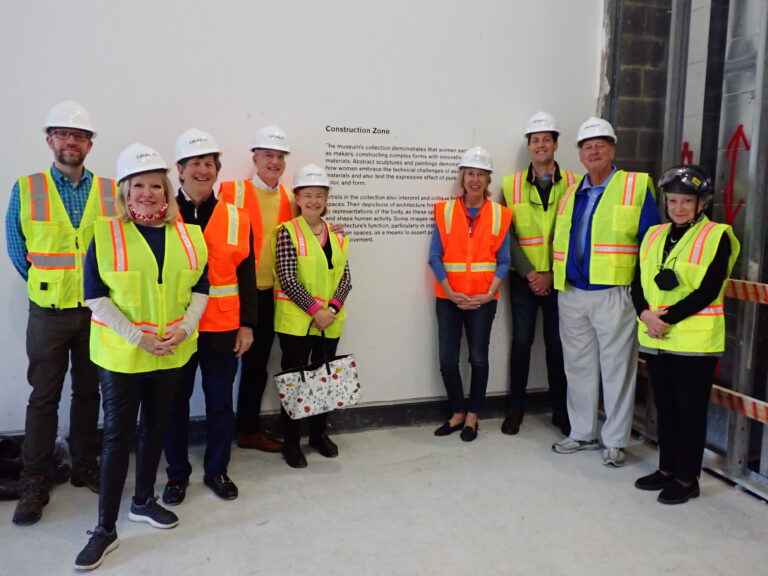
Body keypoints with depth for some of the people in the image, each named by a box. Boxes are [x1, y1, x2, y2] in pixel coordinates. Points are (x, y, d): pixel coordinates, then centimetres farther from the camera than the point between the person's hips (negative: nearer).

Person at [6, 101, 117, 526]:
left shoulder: (110, 191, 2)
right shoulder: (26, 189, -1)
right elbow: (16, 247, 5)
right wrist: (44, 283, 4)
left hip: (96, 310, 1)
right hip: (48, 311, -1)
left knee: (88, 393, 12)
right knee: (43, 397, 5)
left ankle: (85, 468, 28)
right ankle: (36, 483, 17)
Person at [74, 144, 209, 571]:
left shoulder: (189, 235, 2)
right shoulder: (106, 235, -7)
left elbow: (200, 286, 7)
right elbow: (96, 295, -9)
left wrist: (185, 327, -10)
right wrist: (137, 337, -18)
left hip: (172, 353, 4)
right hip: (121, 354, -3)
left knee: (156, 427, 16)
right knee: (118, 435, 2)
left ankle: (144, 500, 36)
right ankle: (106, 528, 15)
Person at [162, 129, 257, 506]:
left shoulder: (237, 218, 2)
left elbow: (247, 276, 2)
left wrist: (247, 324, -1)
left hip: (223, 328, 1)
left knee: (221, 401, 11)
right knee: (176, 402, 11)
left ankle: (217, 470, 28)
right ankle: (177, 474, 28)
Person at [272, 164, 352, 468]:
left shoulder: (336, 235, 8)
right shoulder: (288, 231, -6)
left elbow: (345, 277, 5)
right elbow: (287, 279, -12)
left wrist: (332, 308, -11)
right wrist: (314, 309, -17)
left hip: (330, 323, 5)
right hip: (296, 321, -4)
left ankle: (319, 433, 32)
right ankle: (291, 442, 19)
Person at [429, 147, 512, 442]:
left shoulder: (499, 214, 2)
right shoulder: (445, 211, 2)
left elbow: (503, 261, 1)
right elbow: (435, 257, -3)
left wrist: (489, 294, -12)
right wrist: (450, 293, -12)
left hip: (482, 299, 0)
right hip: (449, 297, 1)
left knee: (479, 358, 6)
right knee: (447, 359, 2)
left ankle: (472, 416, 21)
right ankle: (457, 413, 22)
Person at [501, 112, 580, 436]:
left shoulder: (574, 184, 1)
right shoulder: (511, 185, 3)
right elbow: (508, 235, -2)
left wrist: (551, 274, -10)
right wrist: (529, 273, -10)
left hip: (559, 278, 0)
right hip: (524, 278, 0)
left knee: (557, 343, 7)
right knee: (522, 341, 6)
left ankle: (560, 409, 22)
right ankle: (515, 407, 19)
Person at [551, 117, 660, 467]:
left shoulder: (636, 187, 0)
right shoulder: (571, 193, 14)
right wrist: (549, 276, 9)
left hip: (614, 296, -5)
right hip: (571, 294, 5)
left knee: (616, 369, 4)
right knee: (578, 366, 13)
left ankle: (615, 441, 18)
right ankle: (582, 433, 27)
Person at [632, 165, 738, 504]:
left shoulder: (717, 236, -6)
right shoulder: (654, 235, 11)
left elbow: (707, 291, -16)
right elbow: (638, 284, 7)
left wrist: (666, 319, -18)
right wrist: (646, 314, -12)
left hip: (695, 342, -5)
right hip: (655, 340, 6)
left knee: (690, 411, 4)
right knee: (665, 408, 15)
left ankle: (687, 479, 18)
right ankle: (667, 469, 30)